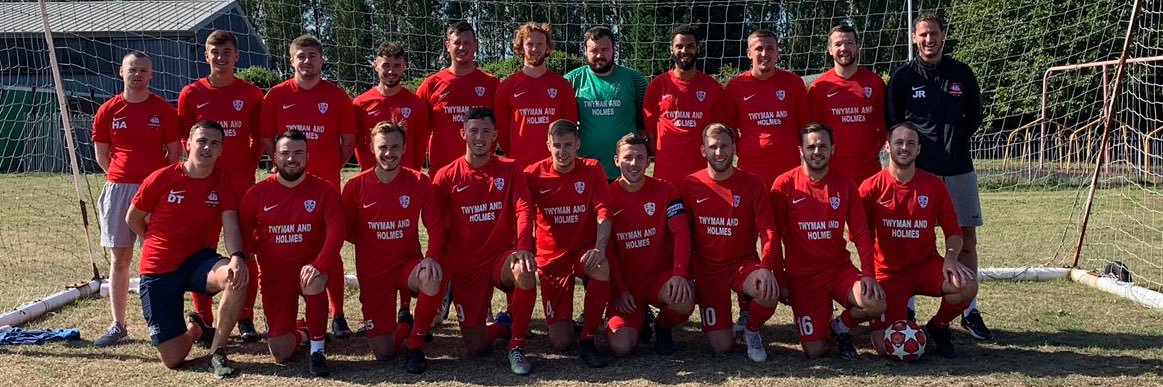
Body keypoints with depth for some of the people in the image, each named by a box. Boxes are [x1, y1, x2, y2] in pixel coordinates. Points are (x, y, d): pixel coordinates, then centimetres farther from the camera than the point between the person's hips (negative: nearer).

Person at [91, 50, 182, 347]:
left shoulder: (164, 109, 2)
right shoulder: (108, 110, 6)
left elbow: (175, 152, 4)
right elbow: (101, 154, 12)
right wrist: (122, 176, 4)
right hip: (118, 188, 2)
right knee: (120, 258, 5)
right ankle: (118, 324, 11)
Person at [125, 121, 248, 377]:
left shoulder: (223, 183, -1)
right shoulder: (161, 178, -7)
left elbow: (230, 228, -13)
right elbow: (132, 219, 8)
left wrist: (237, 257, -33)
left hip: (199, 260, 1)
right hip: (159, 270, -1)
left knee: (237, 277, -36)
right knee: (173, 360, -8)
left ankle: (217, 352, -16)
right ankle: (195, 329, 31)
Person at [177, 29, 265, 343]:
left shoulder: (251, 95, 3)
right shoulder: (191, 94, 4)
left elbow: (258, 139, 9)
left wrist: (248, 171, -1)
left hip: (242, 184, 0)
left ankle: (246, 320, 9)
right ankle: (203, 319, 12)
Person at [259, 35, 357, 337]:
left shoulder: (336, 96, 4)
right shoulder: (277, 95, 6)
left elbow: (348, 140, 8)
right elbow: (266, 139, 10)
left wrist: (332, 168, 1)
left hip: (327, 183, -1)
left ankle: (337, 315, 8)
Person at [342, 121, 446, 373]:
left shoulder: (419, 183, -6)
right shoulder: (356, 186, -7)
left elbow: (435, 227, -7)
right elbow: (347, 231, 5)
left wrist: (431, 258, -23)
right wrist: (372, 242, -4)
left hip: (409, 263, 0)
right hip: (373, 272, 0)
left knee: (433, 279, -38)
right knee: (383, 353, -6)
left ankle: (416, 344, -12)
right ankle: (404, 328, 33)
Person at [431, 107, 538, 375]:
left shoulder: (509, 170, 1)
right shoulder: (446, 177, 1)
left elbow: (523, 210, -11)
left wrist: (523, 247, -29)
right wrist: (437, 259, -9)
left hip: (502, 256, 0)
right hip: (464, 265, 1)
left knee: (525, 273, -39)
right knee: (476, 348, -5)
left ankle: (516, 348, -17)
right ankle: (504, 324, 33)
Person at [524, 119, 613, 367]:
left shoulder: (592, 170, -4)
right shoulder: (534, 173, -4)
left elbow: (603, 213, -12)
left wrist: (599, 248, -29)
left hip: (584, 251, 0)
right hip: (551, 256, 0)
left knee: (601, 269, -40)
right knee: (560, 343, -7)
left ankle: (587, 340, -19)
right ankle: (564, 320, 33)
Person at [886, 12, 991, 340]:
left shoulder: (961, 74, 8)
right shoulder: (903, 77, 2)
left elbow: (974, 117, 15)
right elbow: (893, 124, 6)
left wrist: (954, 141, 4)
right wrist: (914, 148, -3)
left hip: (958, 168, 2)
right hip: (917, 169, -2)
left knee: (966, 240, 3)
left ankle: (970, 312, 12)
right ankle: (907, 312, 5)